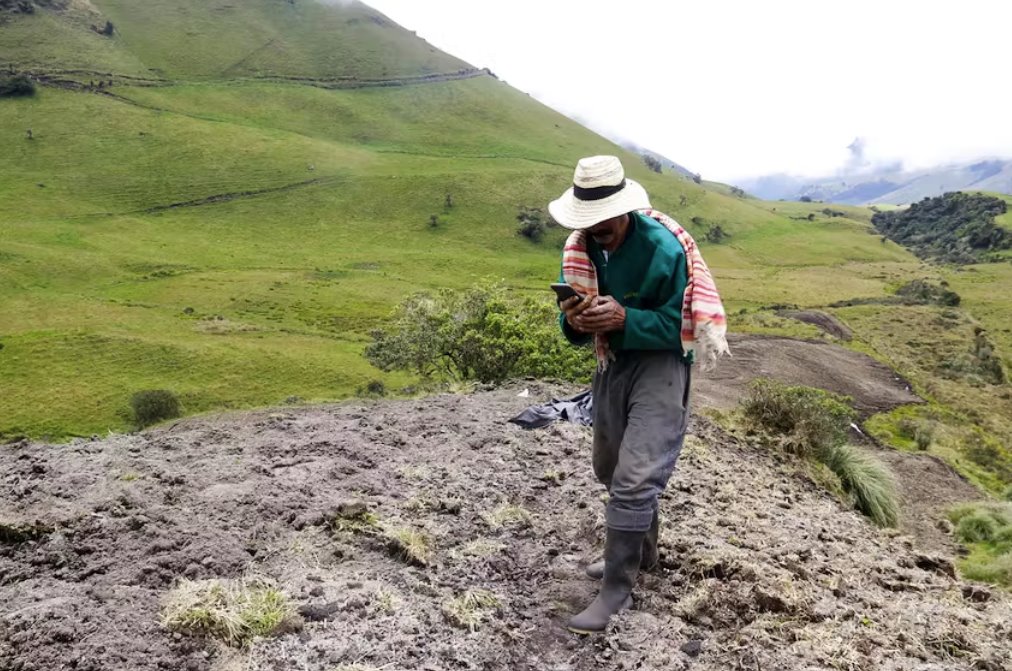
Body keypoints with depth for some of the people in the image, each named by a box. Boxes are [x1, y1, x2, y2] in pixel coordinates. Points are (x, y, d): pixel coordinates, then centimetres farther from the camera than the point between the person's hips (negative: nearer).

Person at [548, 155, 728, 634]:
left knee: (634, 478, -14)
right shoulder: (581, 247, -4)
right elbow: (573, 322, 1)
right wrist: (575, 321, -24)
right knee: (610, 470, 20)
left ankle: (617, 587, 2)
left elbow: (679, 323, -19)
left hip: (661, 362, -7)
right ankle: (639, 552, 43)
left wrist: (624, 318, -33)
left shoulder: (663, 248, -22)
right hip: (612, 362, 7)